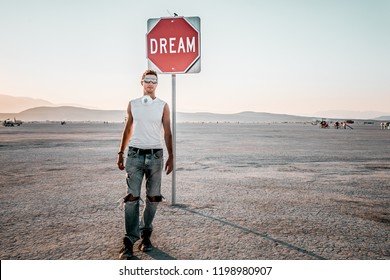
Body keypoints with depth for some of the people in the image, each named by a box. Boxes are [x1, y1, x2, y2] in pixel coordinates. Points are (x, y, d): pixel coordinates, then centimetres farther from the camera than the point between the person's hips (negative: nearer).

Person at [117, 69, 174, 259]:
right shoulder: (133, 104, 10)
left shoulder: (163, 106, 7)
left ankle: (145, 235, 20)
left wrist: (171, 156, 2)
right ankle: (129, 241, -1)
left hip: (155, 155, 0)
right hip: (135, 154, 0)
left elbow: (167, 132, 7)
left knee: (153, 198, 5)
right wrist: (121, 153, 12)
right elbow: (127, 130, 15)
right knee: (132, 197, -6)